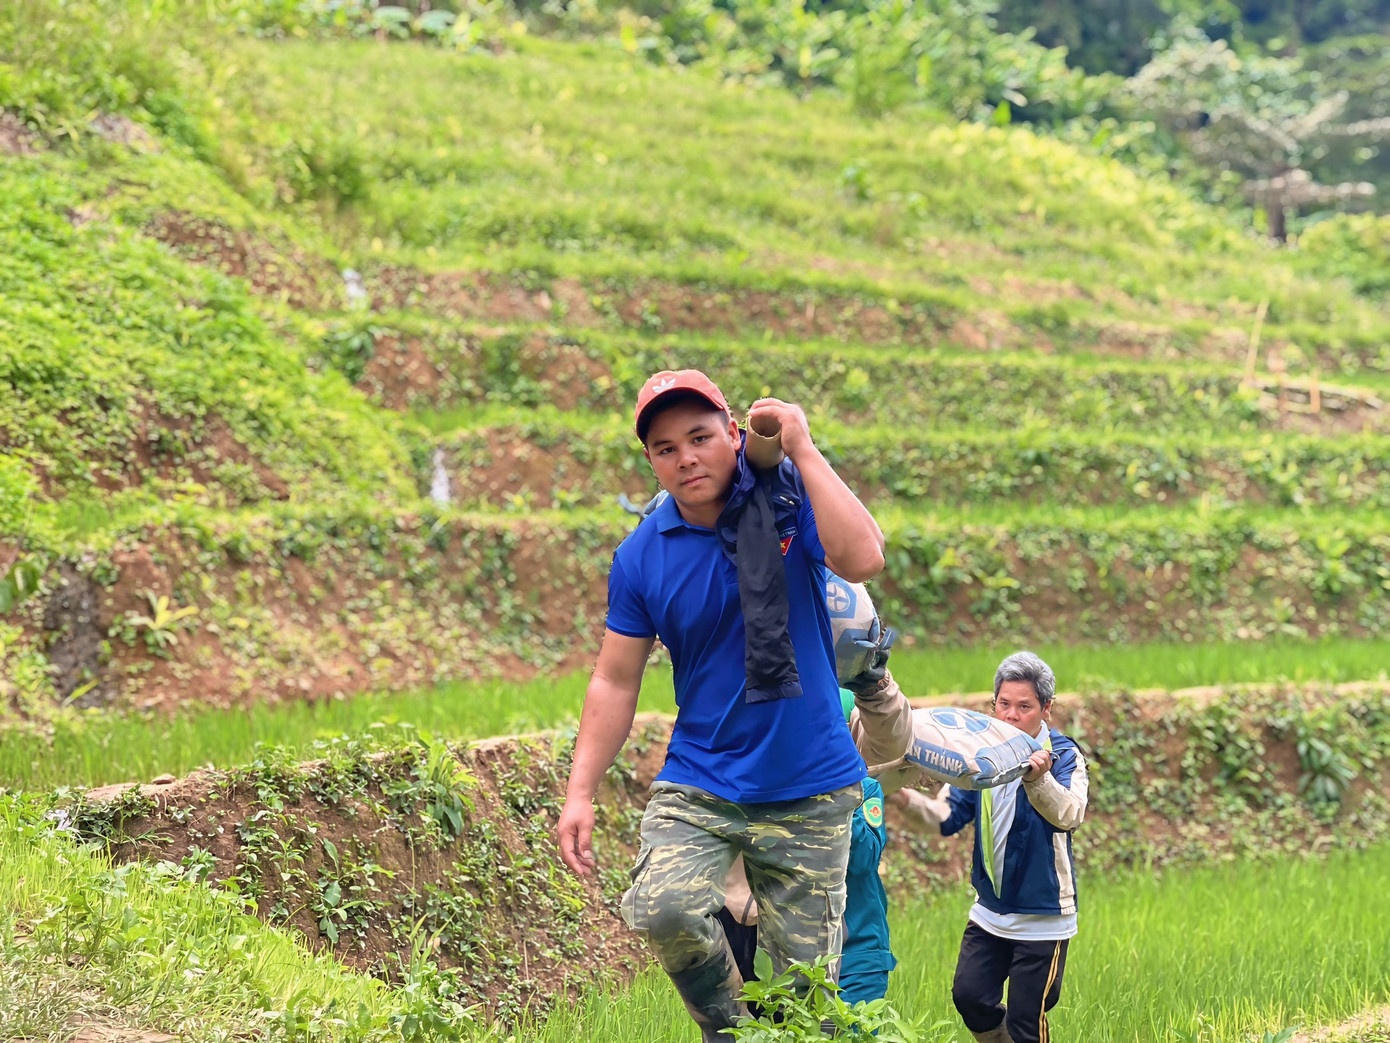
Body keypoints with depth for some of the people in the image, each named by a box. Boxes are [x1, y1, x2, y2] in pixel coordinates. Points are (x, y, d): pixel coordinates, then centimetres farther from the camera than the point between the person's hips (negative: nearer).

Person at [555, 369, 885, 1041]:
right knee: (662, 909, -26)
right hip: (698, 784, 1)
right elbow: (615, 682, 7)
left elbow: (863, 560, -26)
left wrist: (803, 450, -23)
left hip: (810, 790, -1)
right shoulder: (642, 556, 0)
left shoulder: (788, 500, -5)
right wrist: (580, 794, 1)